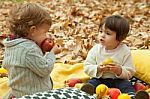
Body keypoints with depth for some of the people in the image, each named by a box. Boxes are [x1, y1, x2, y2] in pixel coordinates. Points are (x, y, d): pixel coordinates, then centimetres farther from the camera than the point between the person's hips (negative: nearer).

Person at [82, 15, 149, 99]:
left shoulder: (125, 51, -6)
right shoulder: (96, 49, -1)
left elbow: (130, 72, -4)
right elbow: (87, 67, -1)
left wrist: (120, 71, -25)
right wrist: (98, 69, -20)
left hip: (118, 80, -1)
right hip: (99, 79, 1)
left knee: (126, 84, -28)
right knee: (92, 83, -27)